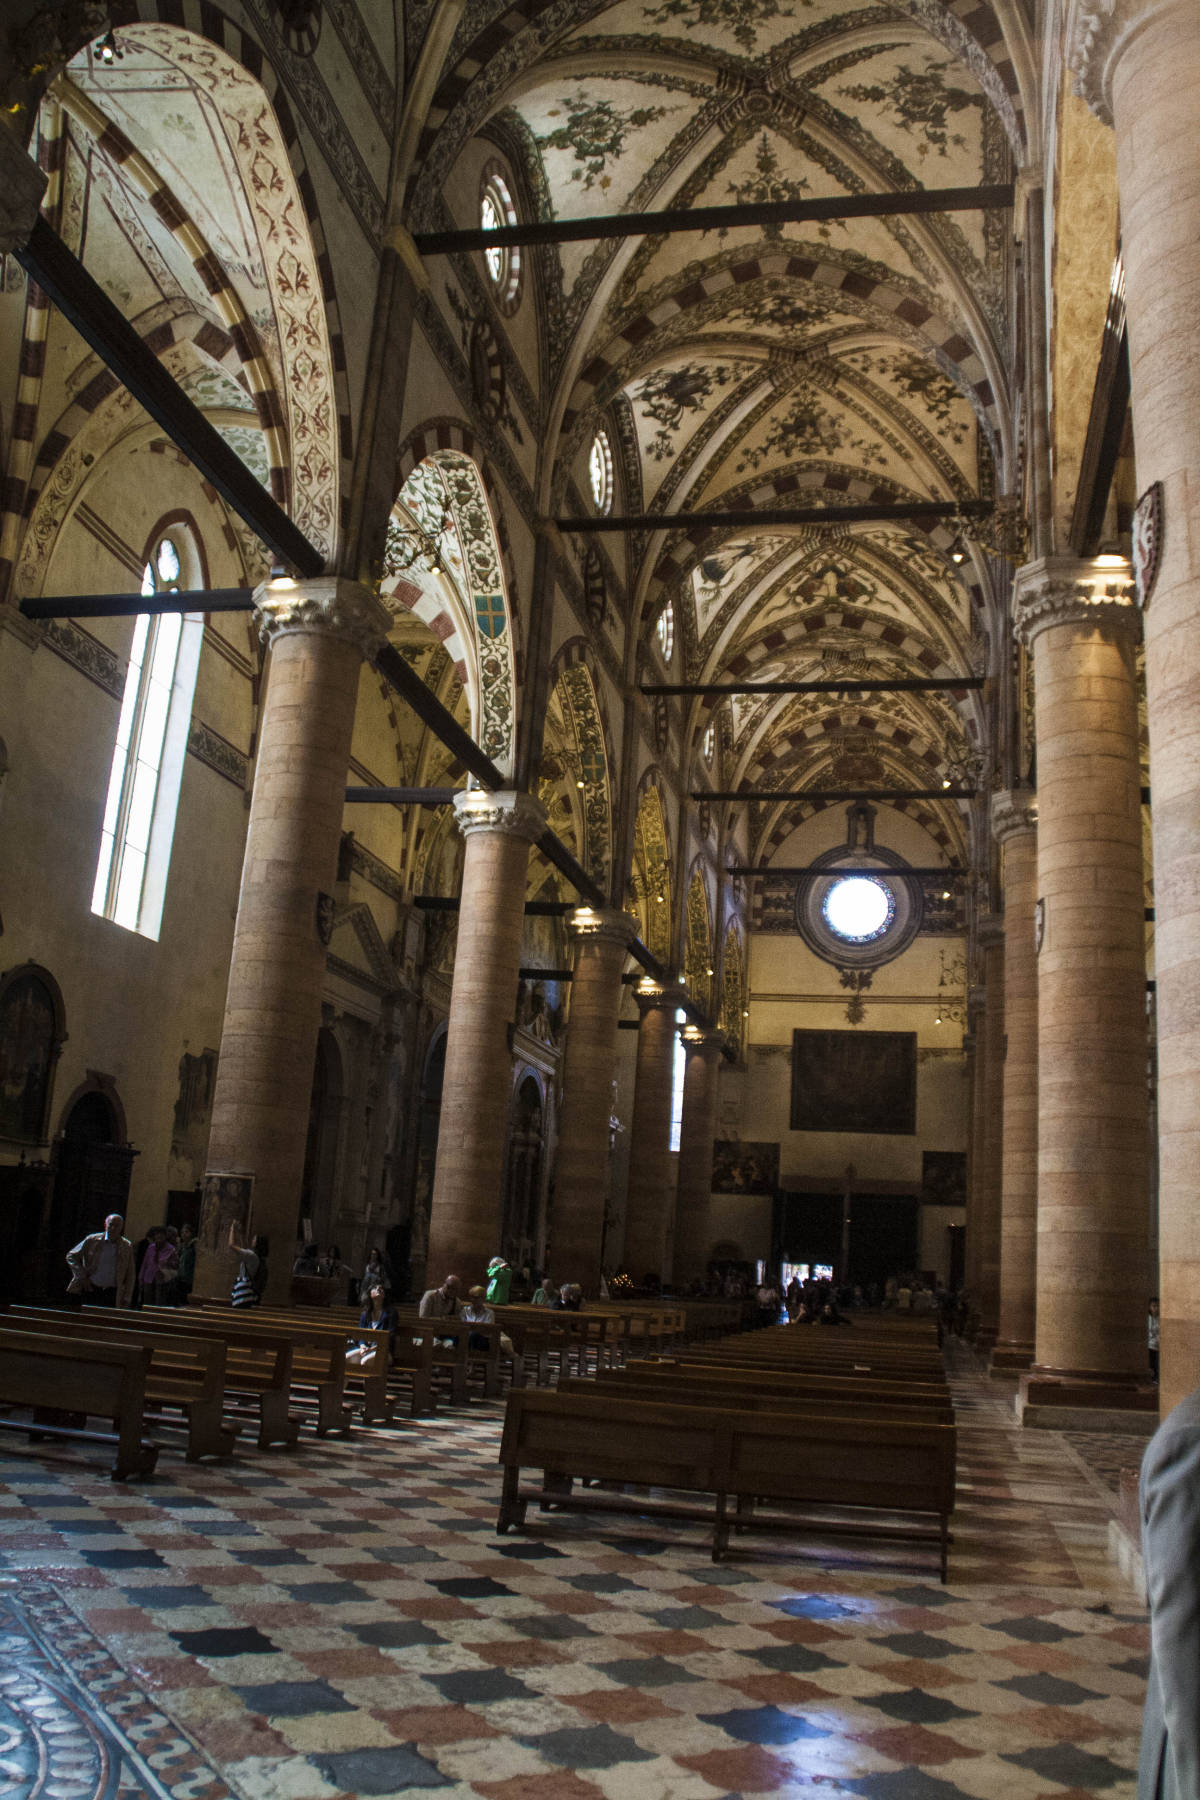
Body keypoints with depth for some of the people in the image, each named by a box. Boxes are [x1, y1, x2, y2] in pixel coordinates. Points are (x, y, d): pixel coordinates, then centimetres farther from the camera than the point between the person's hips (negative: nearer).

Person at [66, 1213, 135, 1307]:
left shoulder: (127, 1246, 5)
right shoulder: (92, 1240, 2)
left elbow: (130, 1276, 9)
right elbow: (71, 1256, 8)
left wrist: (127, 1299, 2)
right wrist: (82, 1276, -2)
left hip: (111, 1295, 0)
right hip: (90, 1290, 0)